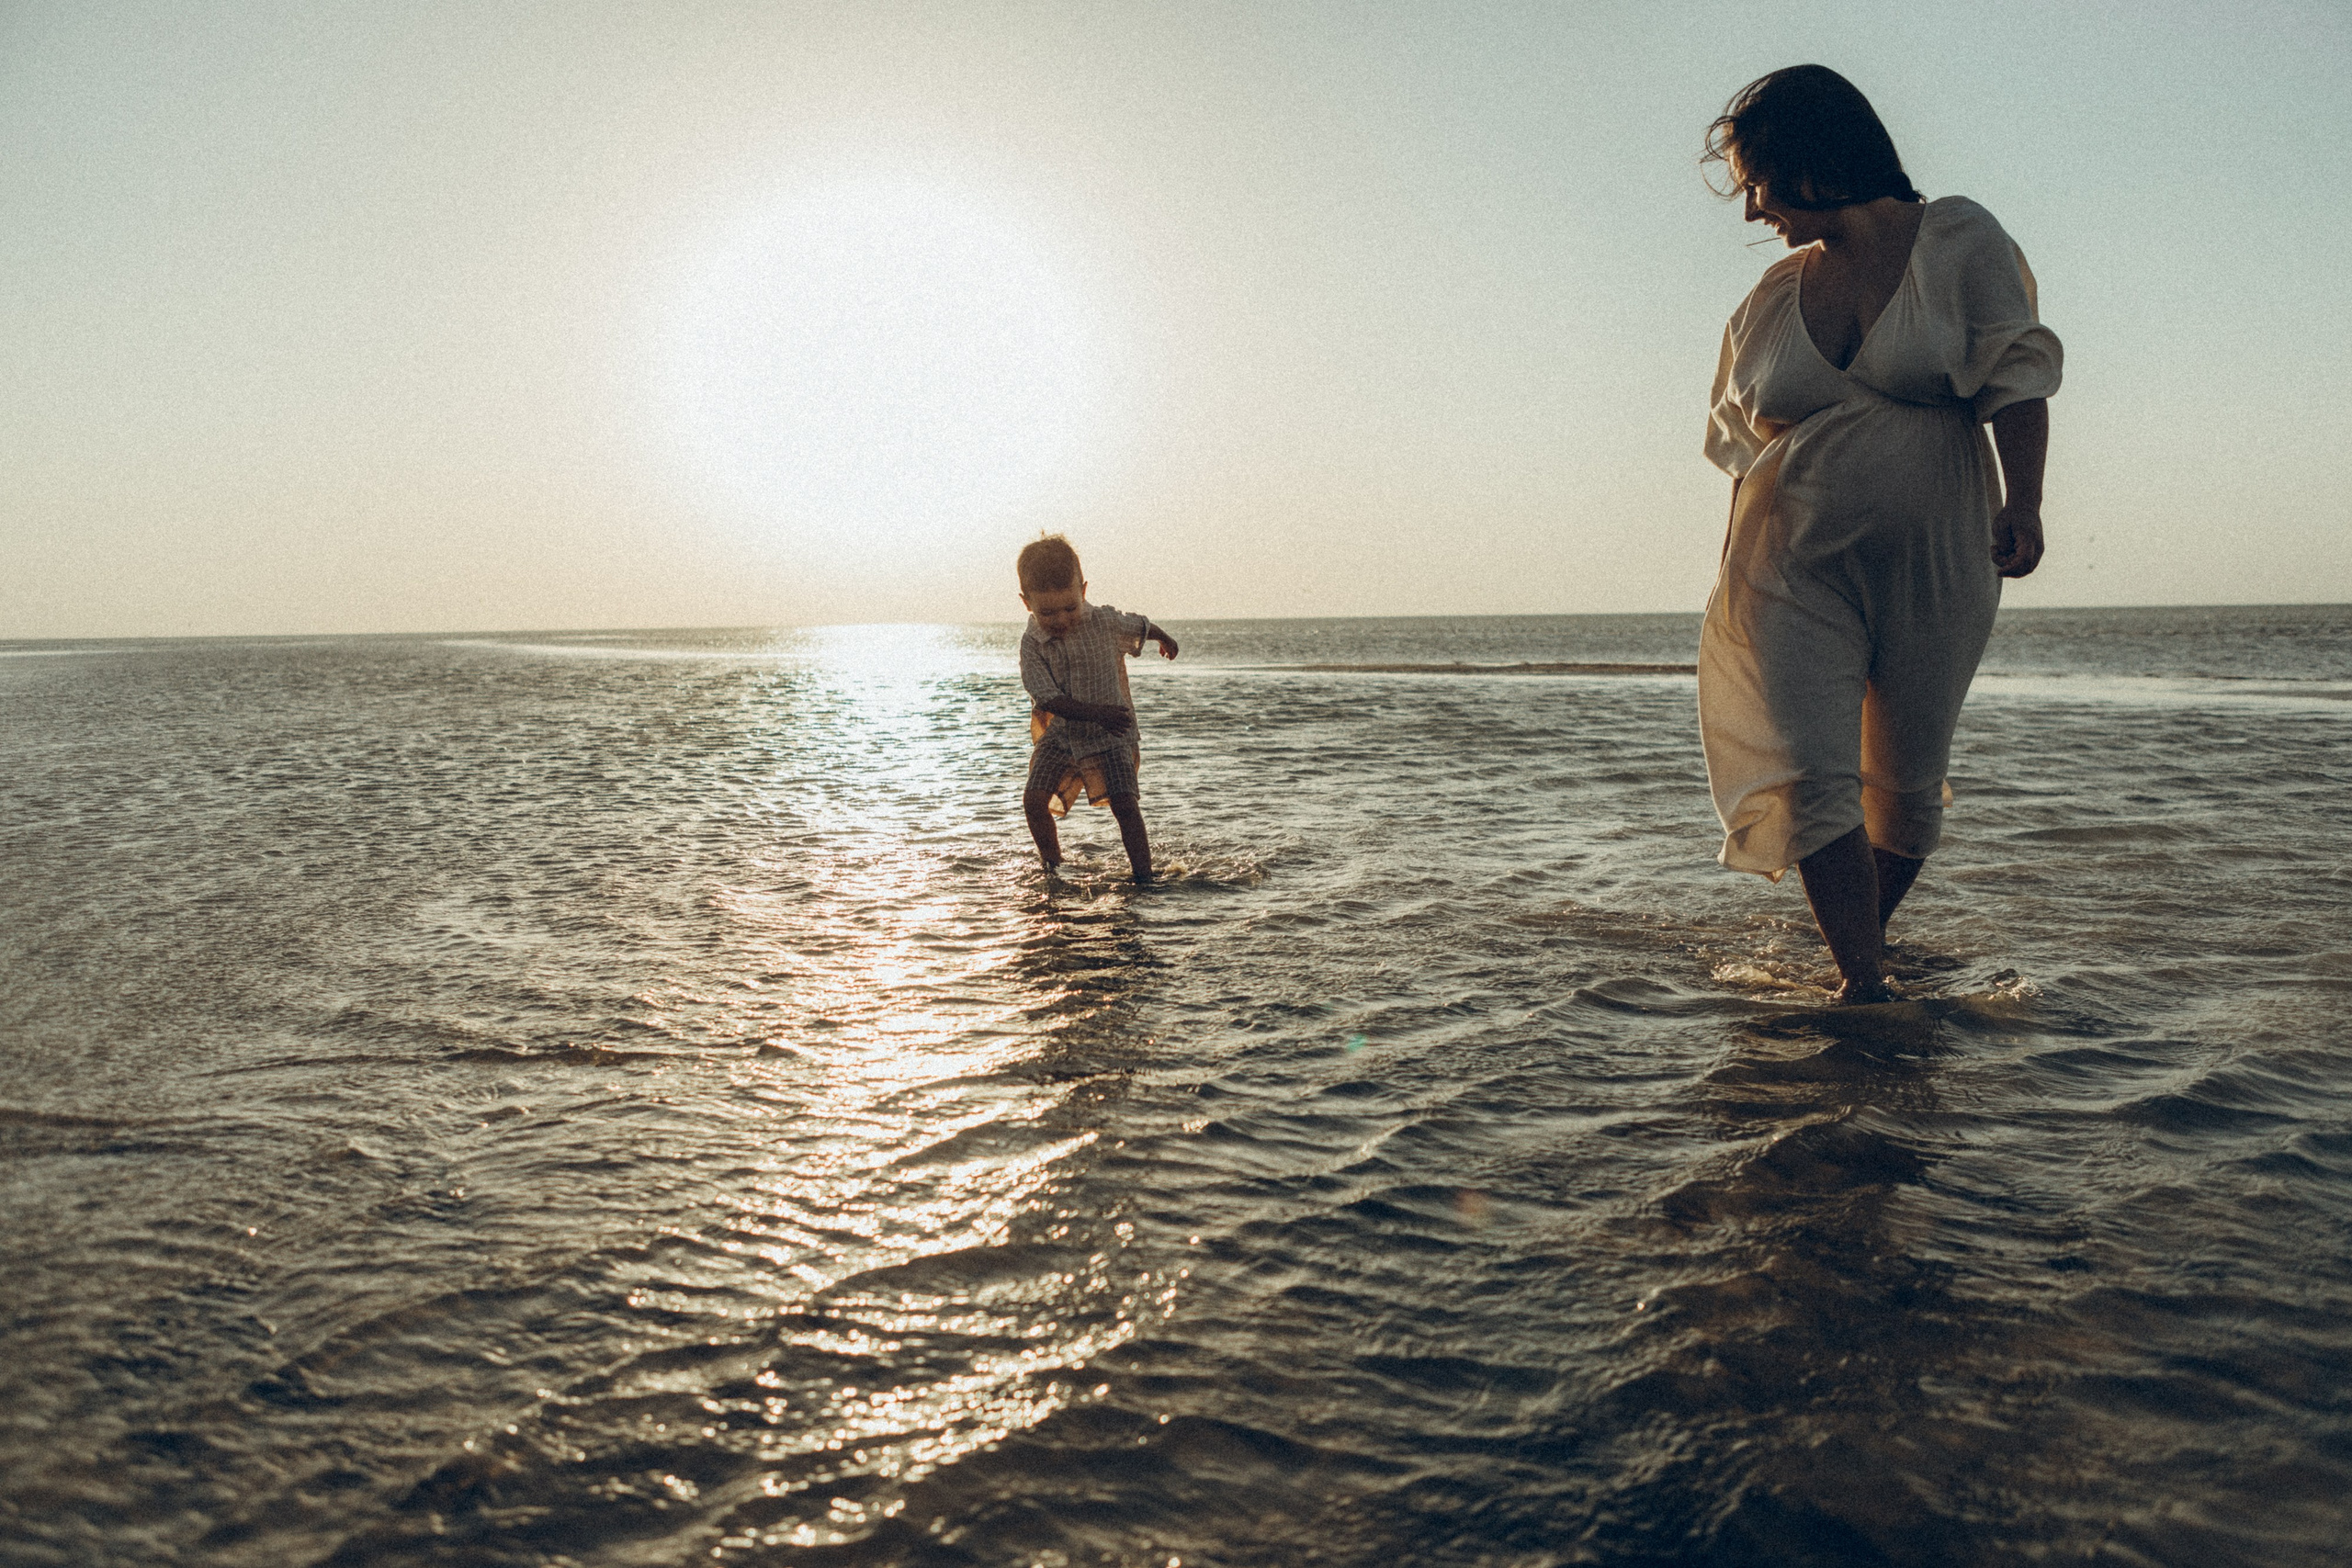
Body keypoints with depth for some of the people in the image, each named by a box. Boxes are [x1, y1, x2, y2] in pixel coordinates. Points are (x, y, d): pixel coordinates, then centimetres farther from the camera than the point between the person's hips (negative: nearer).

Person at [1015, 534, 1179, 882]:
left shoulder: (1105, 623, -12)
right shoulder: (1032, 644, -13)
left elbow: (1142, 627, 10)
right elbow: (1048, 697, -20)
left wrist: (1165, 640, 32)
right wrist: (1095, 713, -33)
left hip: (1110, 736, -1)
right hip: (1060, 733, 1)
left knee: (1125, 804, -13)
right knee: (1034, 799, -9)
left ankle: (1143, 878, -5)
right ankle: (1053, 870, 12)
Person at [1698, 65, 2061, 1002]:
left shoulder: (1957, 240, 3)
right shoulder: (1776, 294, 12)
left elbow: (2015, 375, -5)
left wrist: (2022, 499, -19)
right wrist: (1735, 576, 13)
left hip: (1934, 563, -1)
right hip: (1794, 567, 2)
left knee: (1905, 783, 7)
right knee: (1815, 778, -12)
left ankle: (1865, 943, 29)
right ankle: (1861, 984, -7)